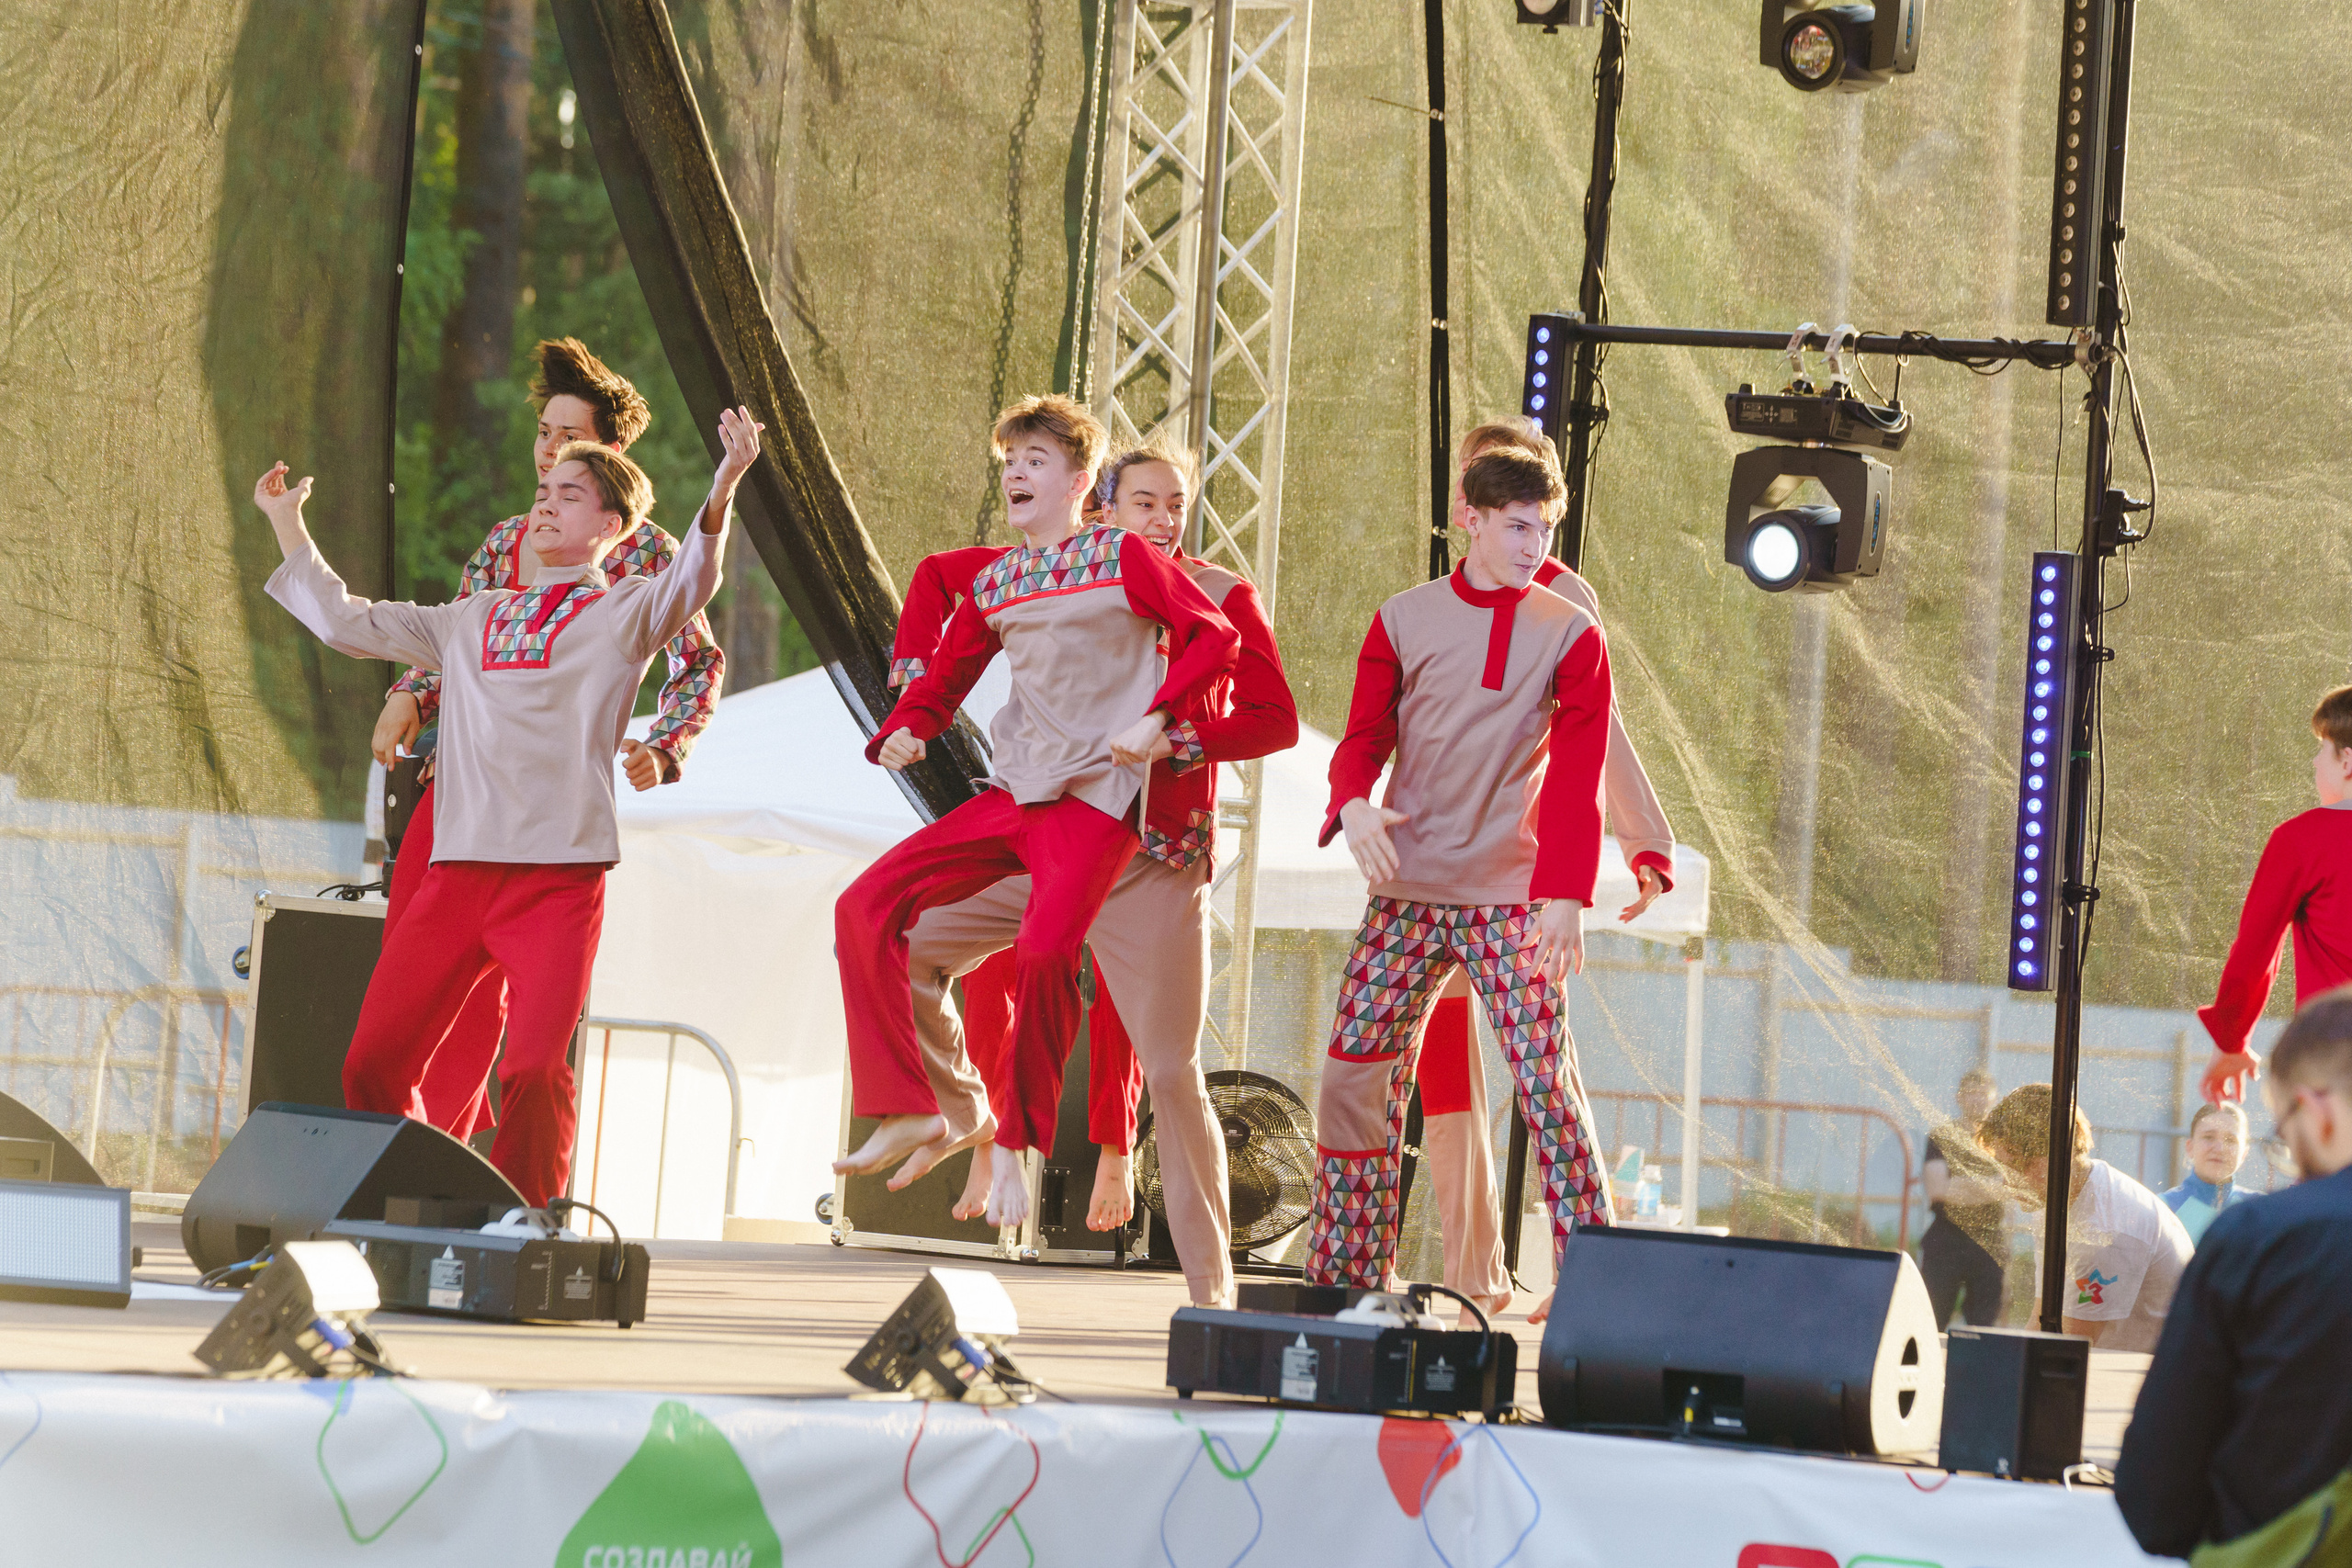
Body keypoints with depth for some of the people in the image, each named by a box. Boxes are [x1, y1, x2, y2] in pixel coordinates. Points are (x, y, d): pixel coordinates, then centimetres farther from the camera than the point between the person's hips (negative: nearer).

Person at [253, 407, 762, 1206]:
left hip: (559, 876, -5)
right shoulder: (474, 620, 24)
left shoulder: (623, 614, 9)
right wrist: (288, 525, 32)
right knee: (373, 1064, -1)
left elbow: (689, 586, -12)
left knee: (532, 1072, -18)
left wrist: (720, 494, -30)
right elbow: (348, 624, 31)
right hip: (457, 867, 5)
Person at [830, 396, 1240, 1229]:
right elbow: (945, 676, 23)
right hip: (1012, 790, 6)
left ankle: (1015, 1144, -9)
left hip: (1095, 796, -6)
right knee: (866, 907, -5)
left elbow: (1214, 635, -3)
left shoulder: (1123, 558, -1)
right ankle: (910, 1109, 1)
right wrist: (901, 732, 2)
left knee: (1045, 950, -27)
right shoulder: (994, 584, 15)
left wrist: (1156, 719, -14)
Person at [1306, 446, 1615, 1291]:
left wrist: (1566, 895, -14)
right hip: (1407, 891, 2)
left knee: (1546, 1080, -11)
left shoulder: (1570, 635, 3)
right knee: (1355, 1077, 0)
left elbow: (1577, 777, -2)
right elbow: (1363, 737, 7)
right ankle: (1345, 1278, 9)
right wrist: (1353, 804, -16)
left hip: (1512, 898, -2)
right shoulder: (1403, 621, 7)